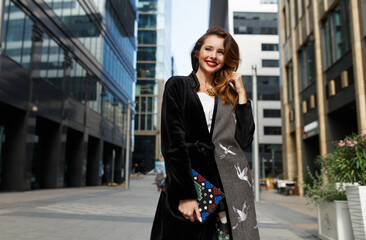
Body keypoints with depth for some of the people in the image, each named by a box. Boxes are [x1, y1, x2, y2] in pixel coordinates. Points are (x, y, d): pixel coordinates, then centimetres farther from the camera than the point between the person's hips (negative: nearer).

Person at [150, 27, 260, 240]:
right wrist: (185, 194, -13)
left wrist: (241, 93, 3)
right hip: (187, 181, -3)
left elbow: (244, 140, 3)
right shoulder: (178, 86, 6)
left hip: (229, 188, 3)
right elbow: (173, 144, -4)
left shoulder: (229, 95, 16)